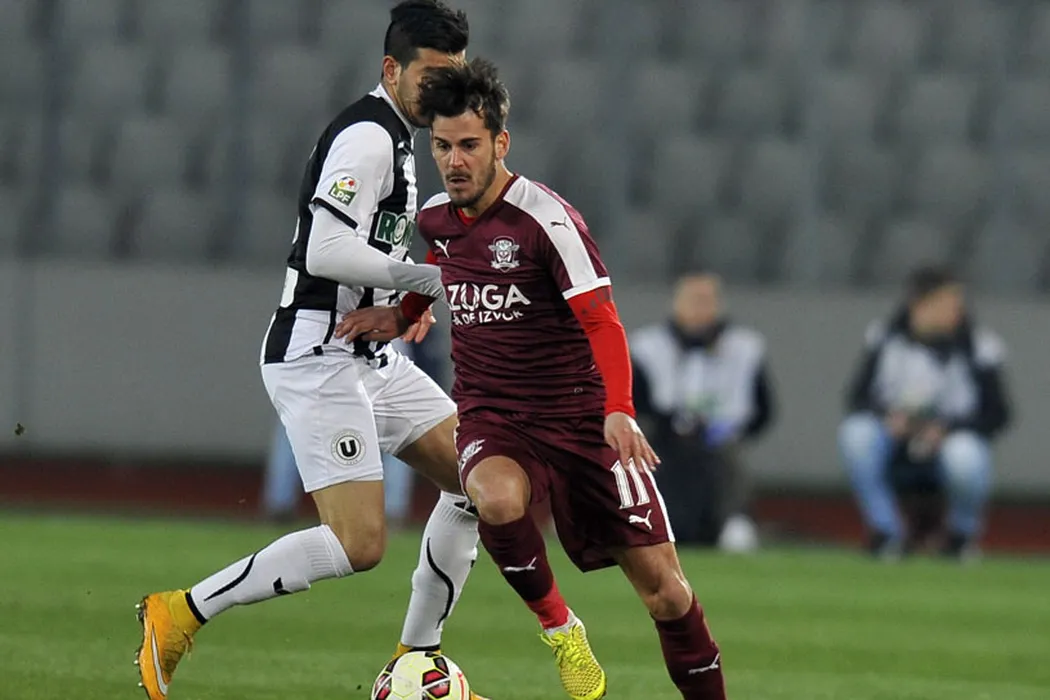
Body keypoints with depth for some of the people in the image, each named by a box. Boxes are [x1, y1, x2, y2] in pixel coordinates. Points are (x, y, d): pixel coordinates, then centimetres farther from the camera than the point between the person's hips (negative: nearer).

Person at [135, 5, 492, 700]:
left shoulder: (392, 136, 17)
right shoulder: (367, 137, -16)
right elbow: (325, 251, -25)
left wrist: (404, 299, 12)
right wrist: (426, 278, -19)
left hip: (369, 356, 11)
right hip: (318, 360, -11)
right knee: (360, 544, -17)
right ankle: (180, 614, -7)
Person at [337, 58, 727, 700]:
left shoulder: (546, 219, -14)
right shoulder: (437, 219, 4)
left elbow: (601, 322, -19)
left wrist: (619, 411, -34)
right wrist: (398, 317, 14)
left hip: (580, 417, -3)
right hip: (491, 418, 3)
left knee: (664, 587, -8)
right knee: (499, 501, -35)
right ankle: (559, 626, -10)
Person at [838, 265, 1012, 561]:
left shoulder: (977, 346, -9)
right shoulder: (885, 337, -4)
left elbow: (997, 414, -5)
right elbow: (858, 398, 2)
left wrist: (947, 428, -21)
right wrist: (887, 415, -20)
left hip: (949, 440, -2)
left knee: (965, 455, -37)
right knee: (856, 431, -29)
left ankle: (963, 532, -3)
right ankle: (886, 530, -14)